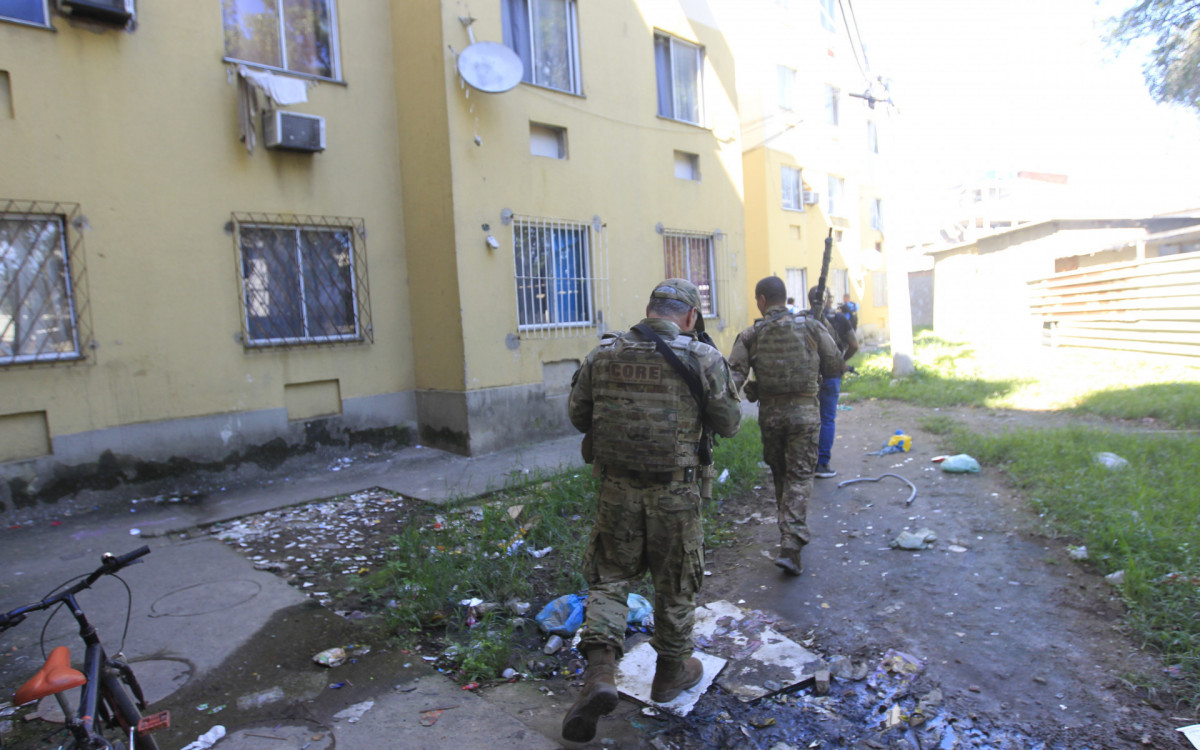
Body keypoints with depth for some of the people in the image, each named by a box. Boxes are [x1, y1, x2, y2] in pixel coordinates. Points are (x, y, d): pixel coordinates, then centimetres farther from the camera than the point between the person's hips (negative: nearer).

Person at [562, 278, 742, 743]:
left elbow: (578, 416, 5)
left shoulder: (603, 354, -2)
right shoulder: (702, 358, -10)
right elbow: (729, 424, -2)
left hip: (616, 487, 2)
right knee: (675, 584, 17)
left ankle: (600, 669, 2)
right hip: (675, 493, -1)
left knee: (609, 576, 16)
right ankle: (671, 672, 35)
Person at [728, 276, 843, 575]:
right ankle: (790, 546, -6)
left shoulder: (751, 335, -1)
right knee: (799, 477, 3)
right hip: (804, 411, -1)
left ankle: (789, 532, 33)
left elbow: (734, 375, -13)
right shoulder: (811, 326, 0)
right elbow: (835, 367, 2)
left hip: (770, 413, 1)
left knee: (780, 475, 19)